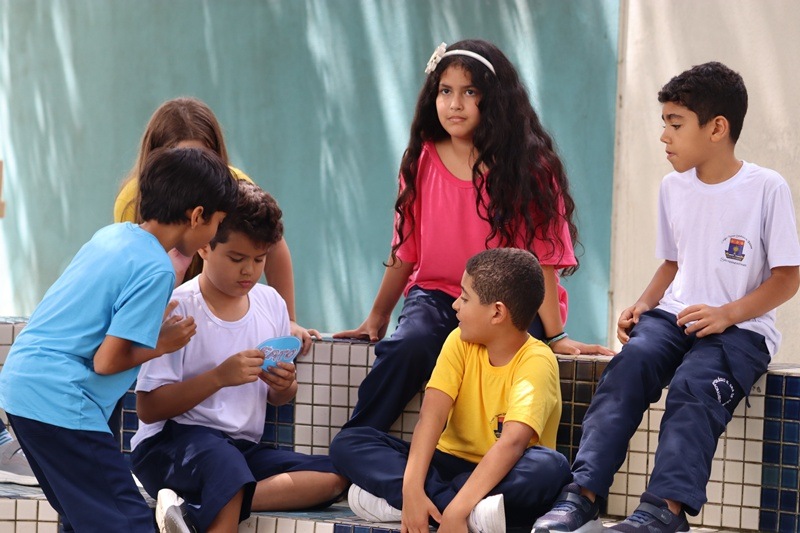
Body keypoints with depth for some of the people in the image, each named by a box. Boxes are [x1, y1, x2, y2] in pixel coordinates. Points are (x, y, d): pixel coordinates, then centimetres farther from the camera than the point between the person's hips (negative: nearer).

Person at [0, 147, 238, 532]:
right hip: (59, 402, -10)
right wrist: (161, 344, -1)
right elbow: (106, 361, -16)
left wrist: (153, 320, 18)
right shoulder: (156, 269, -15)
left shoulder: (112, 235, 11)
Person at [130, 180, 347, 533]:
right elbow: (148, 408, -14)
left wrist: (283, 386, -4)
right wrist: (219, 377, -24)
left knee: (335, 475, -19)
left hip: (242, 448, 7)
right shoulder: (178, 308, -8)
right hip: (168, 446, -7)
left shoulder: (270, 303, 9)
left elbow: (278, 398, 22)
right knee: (222, 459, -42)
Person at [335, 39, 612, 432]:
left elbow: (541, 257, -7)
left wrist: (555, 335, -11)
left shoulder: (529, 165, -4)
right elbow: (405, 252, 12)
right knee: (409, 346, -30)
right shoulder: (422, 161, 5)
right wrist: (377, 319, 15)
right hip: (437, 295, 2)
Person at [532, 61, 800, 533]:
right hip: (675, 316, 4)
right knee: (631, 361, -26)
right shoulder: (674, 188, 11)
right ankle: (583, 494, -34)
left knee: (695, 382, -33)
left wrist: (727, 314, -18)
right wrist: (644, 304, 3)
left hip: (740, 328, -4)